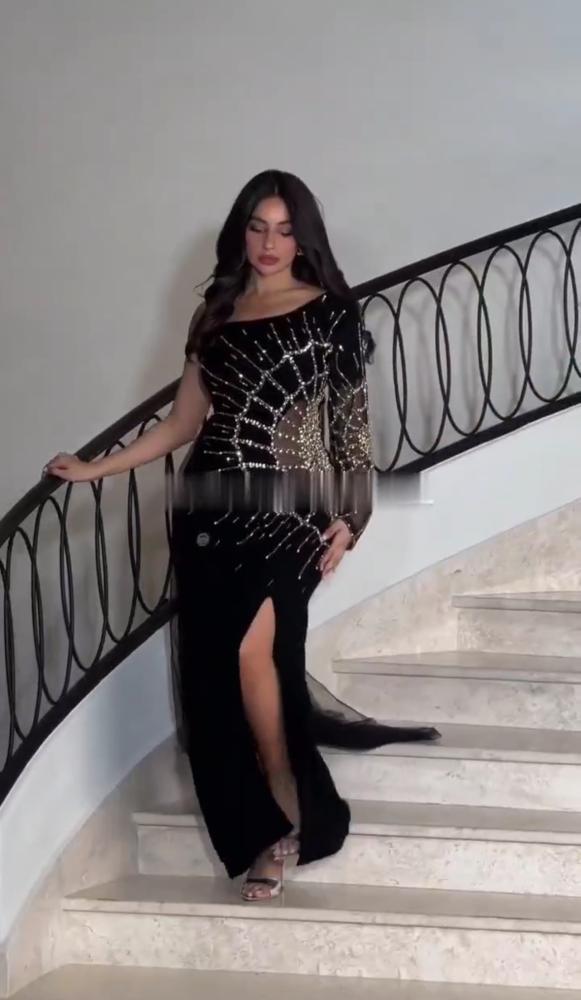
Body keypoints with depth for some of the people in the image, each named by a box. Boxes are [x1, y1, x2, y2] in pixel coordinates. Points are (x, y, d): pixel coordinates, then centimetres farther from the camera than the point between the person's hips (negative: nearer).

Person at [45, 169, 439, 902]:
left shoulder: (331, 313, 2)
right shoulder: (216, 316, 14)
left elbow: (351, 420, 1)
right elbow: (184, 422, 16)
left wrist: (347, 516, -7)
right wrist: (94, 468, 13)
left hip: (288, 508, -5)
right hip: (213, 507, 5)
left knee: (252, 650, -23)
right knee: (216, 666, 1)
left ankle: (286, 815, -5)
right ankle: (264, 827, 14)